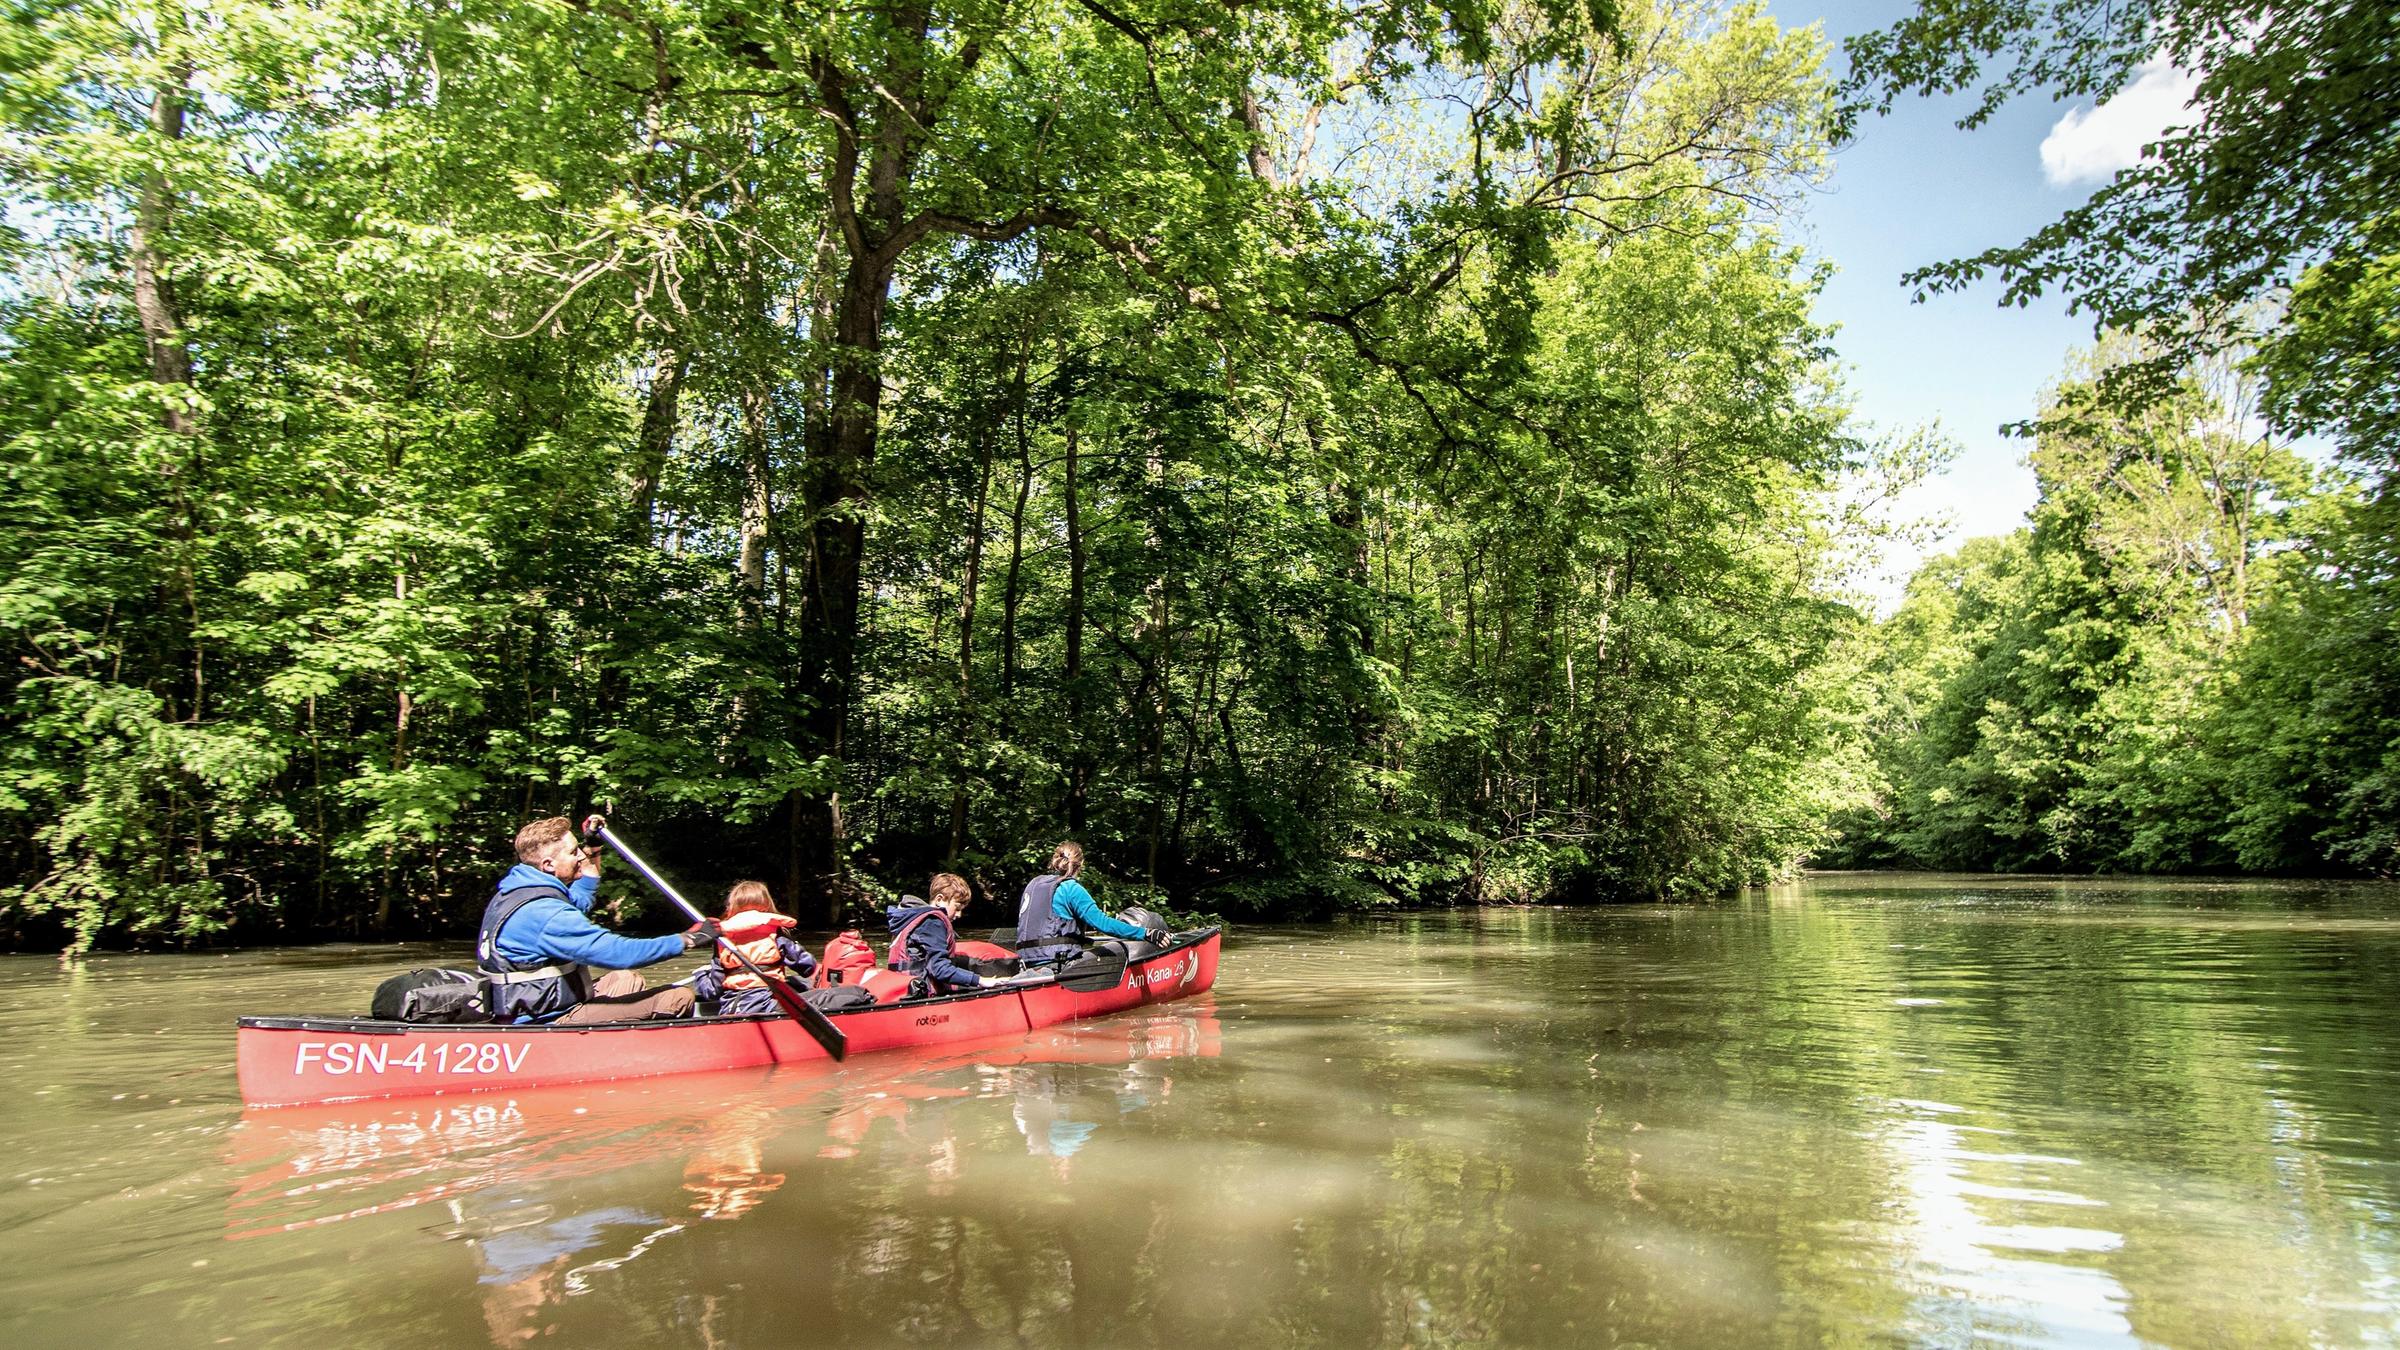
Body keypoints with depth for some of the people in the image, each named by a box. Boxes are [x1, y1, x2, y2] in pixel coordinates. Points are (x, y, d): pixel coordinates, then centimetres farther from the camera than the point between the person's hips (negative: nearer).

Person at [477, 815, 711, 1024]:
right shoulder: (546, 912, -24)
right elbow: (615, 952, -27)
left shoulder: (513, 888, 8)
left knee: (627, 980, 29)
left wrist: (592, 859, 26)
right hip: (549, 1023, -11)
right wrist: (686, 940, -19)